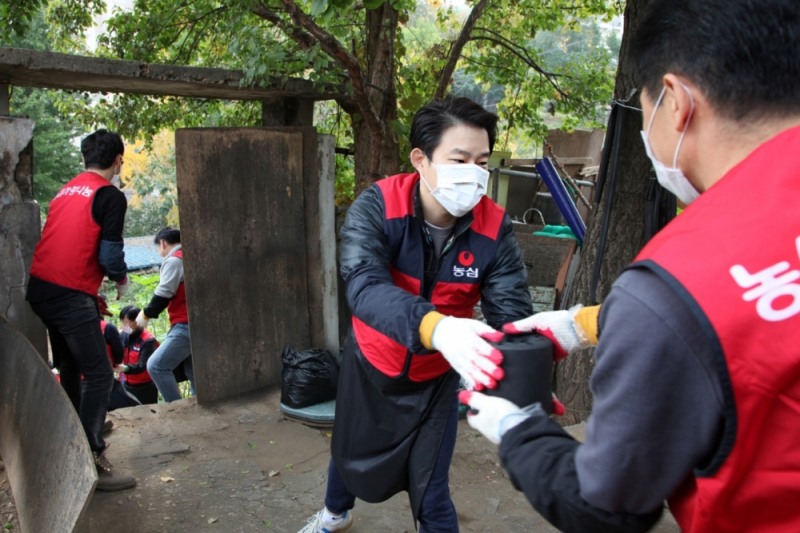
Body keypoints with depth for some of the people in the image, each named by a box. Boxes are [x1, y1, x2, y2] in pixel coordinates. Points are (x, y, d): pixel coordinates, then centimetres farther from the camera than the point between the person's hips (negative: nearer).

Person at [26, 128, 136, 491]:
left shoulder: (66, 190, 16)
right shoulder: (110, 196, -7)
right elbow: (110, 256, -13)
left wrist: (102, 279, 24)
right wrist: (122, 279, 7)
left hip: (40, 288, 8)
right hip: (71, 295, -8)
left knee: (70, 369, 23)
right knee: (98, 374, -3)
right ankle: (91, 460, -3)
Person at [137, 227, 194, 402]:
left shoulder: (173, 260, -7)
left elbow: (163, 295, -11)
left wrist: (146, 315, 3)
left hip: (186, 326, -10)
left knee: (156, 366, -9)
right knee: (192, 370, 16)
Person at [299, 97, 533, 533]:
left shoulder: (494, 231, -22)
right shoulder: (376, 207, -27)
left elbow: (512, 313, -25)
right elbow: (363, 286, -42)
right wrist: (437, 328, -60)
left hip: (435, 377, -1)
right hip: (370, 364, 1)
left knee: (430, 495, 6)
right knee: (350, 452, 27)